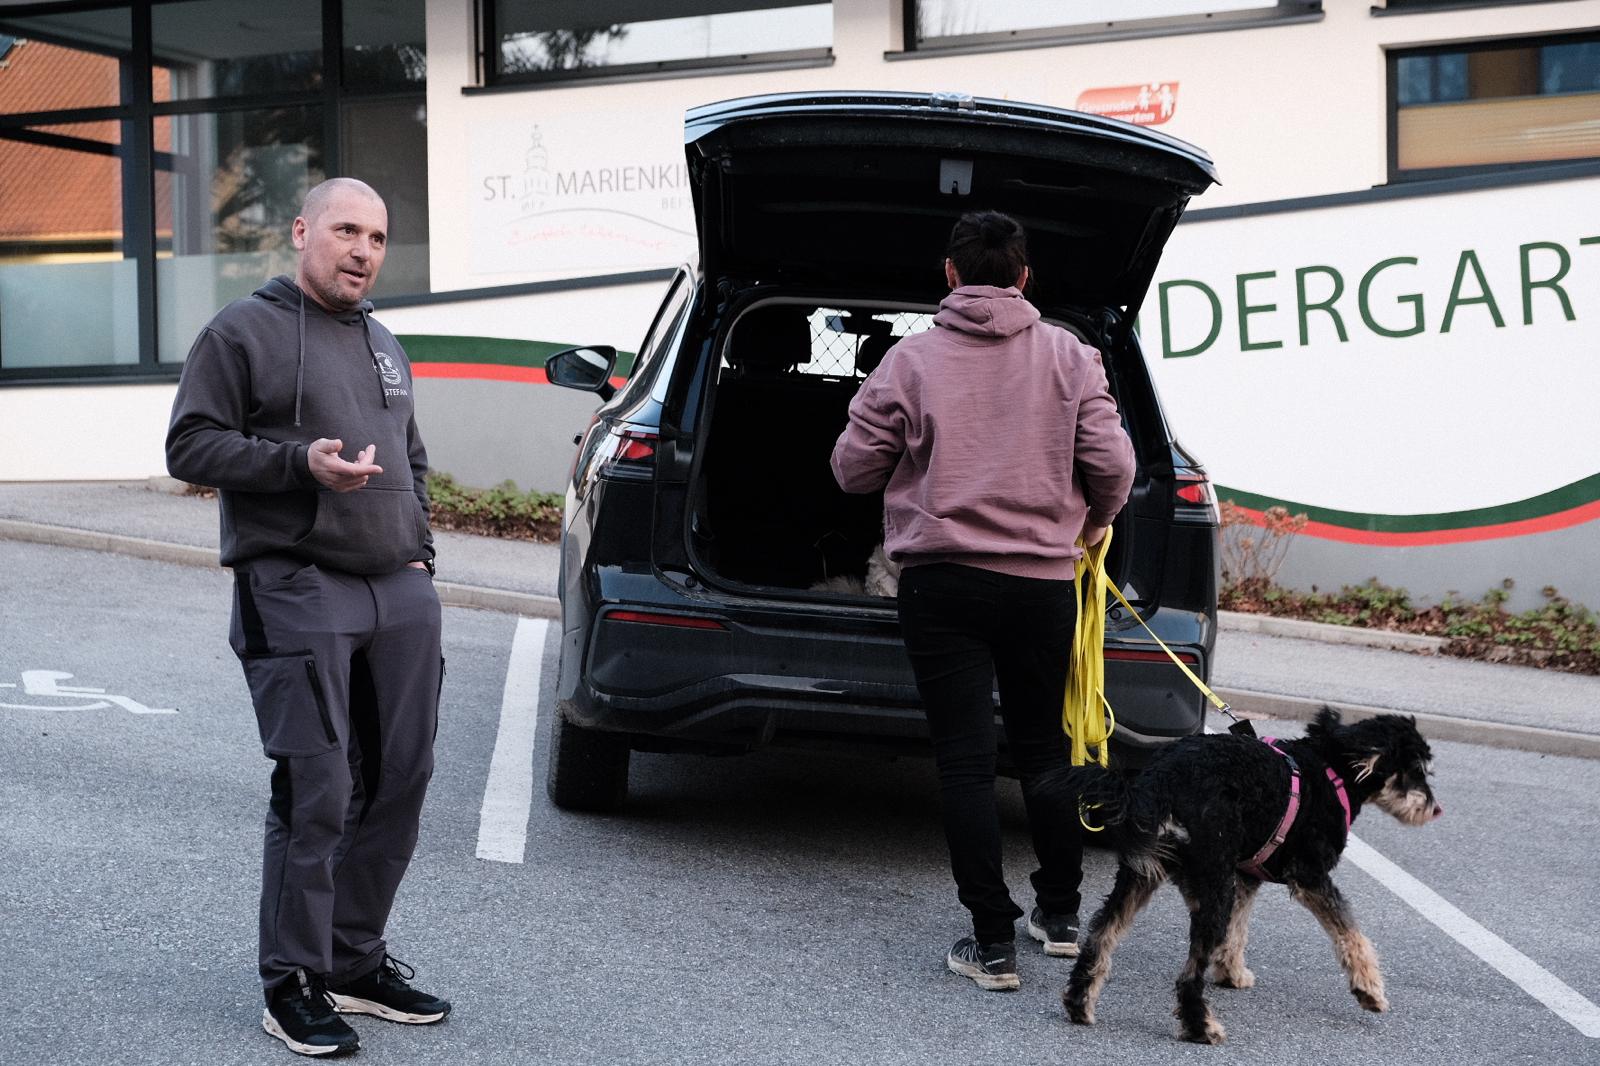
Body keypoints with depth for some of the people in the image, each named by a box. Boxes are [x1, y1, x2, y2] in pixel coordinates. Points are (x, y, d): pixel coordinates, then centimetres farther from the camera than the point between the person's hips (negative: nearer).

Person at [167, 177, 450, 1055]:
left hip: (400, 598, 7)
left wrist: (419, 553, 16)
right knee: (315, 794, -9)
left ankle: (357, 958, 21)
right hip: (297, 597, -7)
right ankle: (294, 985, 2)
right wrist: (301, 463, -18)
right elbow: (190, 447, -7)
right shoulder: (245, 331, -1)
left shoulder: (384, 346, 21)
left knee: (397, 784, 8)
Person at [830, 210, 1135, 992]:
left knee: (965, 757, 1)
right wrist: (1093, 521, 17)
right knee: (1042, 746, 18)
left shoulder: (913, 358, -4)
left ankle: (993, 942, -1)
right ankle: (1060, 916, 28)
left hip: (942, 581, -2)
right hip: (1044, 581, 3)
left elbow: (854, 468, -1)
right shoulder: (1070, 357, 1)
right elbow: (1112, 465, -4)